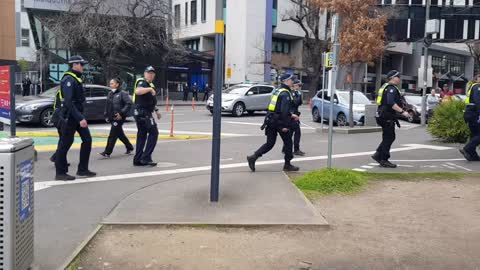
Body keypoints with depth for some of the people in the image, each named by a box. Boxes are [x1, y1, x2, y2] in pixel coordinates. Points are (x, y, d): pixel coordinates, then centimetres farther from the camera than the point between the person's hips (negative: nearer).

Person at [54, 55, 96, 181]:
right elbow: (68, 102, -25)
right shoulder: (68, 80, -17)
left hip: (78, 115, 10)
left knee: (87, 139, 8)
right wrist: (80, 118, -28)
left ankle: (83, 169, 14)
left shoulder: (76, 79, 14)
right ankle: (60, 173, 8)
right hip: (70, 116, -10)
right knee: (65, 143, -1)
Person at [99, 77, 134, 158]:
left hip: (119, 118, -8)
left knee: (112, 135, -9)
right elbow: (107, 105, 21)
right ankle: (129, 148, 31)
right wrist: (106, 115, 12)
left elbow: (129, 103, -17)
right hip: (112, 118, 8)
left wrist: (122, 113, -20)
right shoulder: (110, 94, 13)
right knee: (120, 134, 16)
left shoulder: (122, 93, -9)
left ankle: (107, 152, -7)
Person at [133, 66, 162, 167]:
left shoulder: (150, 84, 21)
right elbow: (137, 91, -34)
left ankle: (138, 159, 13)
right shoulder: (142, 82, -11)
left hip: (144, 113, 10)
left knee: (142, 135, 10)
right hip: (142, 112, -10)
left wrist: (156, 110, 31)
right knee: (153, 132, -9)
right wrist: (150, 89, -34)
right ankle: (146, 157, -9)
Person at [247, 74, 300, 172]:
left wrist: (291, 115, 25)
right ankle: (287, 165, 16)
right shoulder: (286, 94, -13)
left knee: (269, 143, 10)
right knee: (288, 142, 8)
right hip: (279, 122, -8)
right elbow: (284, 110, -21)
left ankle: (253, 157, -2)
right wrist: (285, 125, -20)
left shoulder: (277, 91, 17)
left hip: (270, 121, 8)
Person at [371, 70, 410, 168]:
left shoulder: (386, 87, 19)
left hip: (383, 115, 10)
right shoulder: (391, 89, -15)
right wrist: (402, 111, -28)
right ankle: (384, 160, -1)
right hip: (387, 117, -10)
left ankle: (378, 155, 16)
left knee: (389, 137, 15)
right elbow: (391, 103, -27)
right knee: (389, 138, -5)